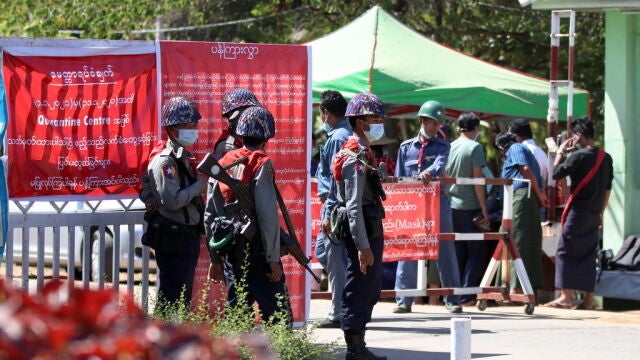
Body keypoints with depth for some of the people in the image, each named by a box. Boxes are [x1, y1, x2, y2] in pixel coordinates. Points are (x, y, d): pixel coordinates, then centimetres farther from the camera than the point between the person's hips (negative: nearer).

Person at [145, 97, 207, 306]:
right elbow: (172, 200, -23)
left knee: (183, 297, 13)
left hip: (188, 239, 10)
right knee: (172, 299, -10)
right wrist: (200, 186, -14)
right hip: (174, 240, -10)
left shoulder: (185, 158, 17)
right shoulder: (165, 161, -14)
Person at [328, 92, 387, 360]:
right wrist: (363, 246, -25)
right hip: (362, 231, -11)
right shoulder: (356, 158, -17)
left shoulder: (361, 153, 15)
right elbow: (354, 206, -22)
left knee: (370, 290, 15)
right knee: (359, 292, -6)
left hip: (371, 230, 11)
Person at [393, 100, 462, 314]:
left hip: (437, 202, -1)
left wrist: (429, 172, -36)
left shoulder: (442, 146, 8)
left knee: (445, 249, -1)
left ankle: (452, 300, 3)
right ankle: (404, 300, 4)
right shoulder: (406, 147, 13)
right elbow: (399, 179, 13)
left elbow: (440, 164, -14)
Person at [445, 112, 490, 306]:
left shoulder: (450, 147, 9)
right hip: (470, 208, -6)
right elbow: (478, 180, -11)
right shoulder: (474, 147, -8)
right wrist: (484, 209, -8)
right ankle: (466, 295, -6)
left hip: (451, 207, 6)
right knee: (476, 251, 1)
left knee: (457, 252, 11)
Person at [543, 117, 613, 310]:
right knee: (588, 255, 10)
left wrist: (560, 152, 4)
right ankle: (588, 299, 8)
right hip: (594, 214, 7)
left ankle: (566, 296, -9)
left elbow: (556, 173, -8)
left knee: (565, 252, -2)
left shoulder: (579, 156, -13)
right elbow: (608, 189, 14)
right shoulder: (606, 158, 10)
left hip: (578, 212, -7)